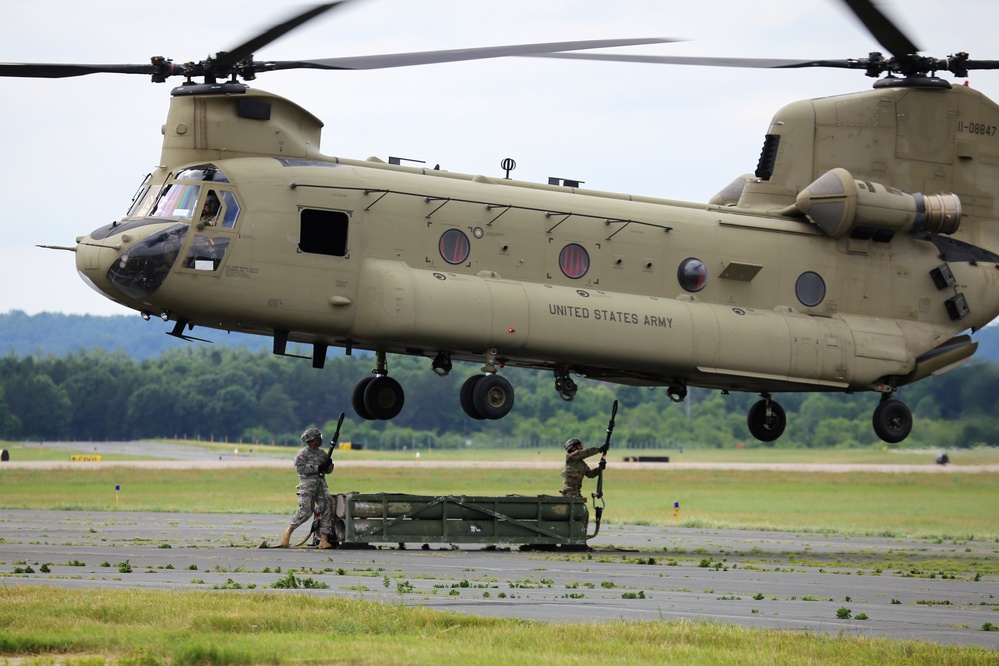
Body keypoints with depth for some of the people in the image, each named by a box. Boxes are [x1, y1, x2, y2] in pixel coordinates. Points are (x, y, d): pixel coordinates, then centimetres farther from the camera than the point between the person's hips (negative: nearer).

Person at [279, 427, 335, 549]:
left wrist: (328, 465, -3)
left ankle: (324, 539, -7)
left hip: (321, 484, 6)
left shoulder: (321, 453, 17)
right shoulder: (303, 454, -4)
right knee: (305, 512, -13)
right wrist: (318, 468, -20)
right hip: (307, 485, -6)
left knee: (326, 509, -6)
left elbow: (329, 471, 21)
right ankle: (288, 531, 7)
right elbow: (300, 468, -19)